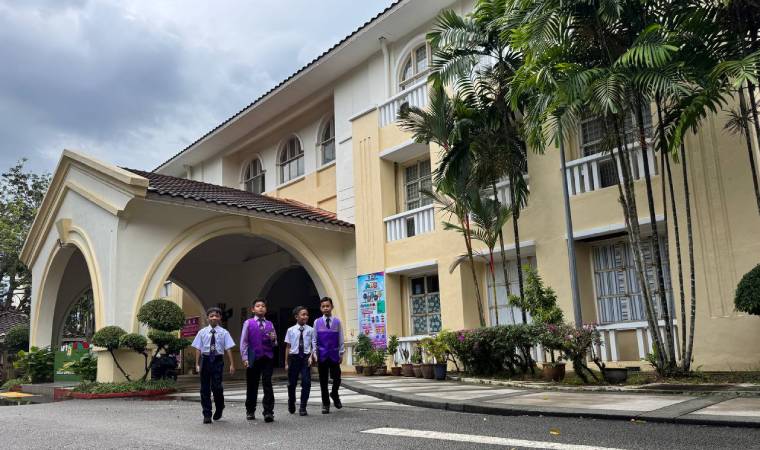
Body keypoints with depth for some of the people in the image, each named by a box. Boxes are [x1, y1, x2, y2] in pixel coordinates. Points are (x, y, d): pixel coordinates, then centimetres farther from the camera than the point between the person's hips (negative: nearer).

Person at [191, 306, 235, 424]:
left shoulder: (223, 332, 2)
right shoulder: (202, 332, 5)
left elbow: (228, 349, 0)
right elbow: (198, 349, 5)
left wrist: (232, 364, -4)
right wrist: (197, 364, -1)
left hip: (218, 360, -2)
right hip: (205, 359, 2)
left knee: (216, 386, -9)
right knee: (205, 388, 6)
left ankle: (219, 408, 21)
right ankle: (207, 415, 17)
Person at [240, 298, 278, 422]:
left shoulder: (270, 324, 12)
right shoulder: (248, 323, 5)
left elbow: (275, 344, 16)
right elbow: (243, 342, 3)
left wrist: (273, 339, -7)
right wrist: (245, 358, -4)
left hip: (268, 358, 1)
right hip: (253, 358, -1)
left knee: (268, 384, -6)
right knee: (252, 385, 7)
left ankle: (268, 412, -3)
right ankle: (250, 411, 21)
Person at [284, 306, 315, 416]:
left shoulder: (310, 330, 0)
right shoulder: (291, 330, 1)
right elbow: (288, 347, 4)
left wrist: (311, 356, -15)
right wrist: (286, 363, 3)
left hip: (306, 357, 0)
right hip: (294, 357, 1)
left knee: (306, 382, -6)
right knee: (292, 383, 12)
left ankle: (303, 407, 8)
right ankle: (291, 404, 38)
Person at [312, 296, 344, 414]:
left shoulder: (337, 322, 0)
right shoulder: (317, 322, 1)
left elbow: (341, 339, 3)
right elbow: (314, 340, 5)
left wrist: (341, 354, 1)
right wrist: (315, 354, 0)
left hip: (334, 355, 0)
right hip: (322, 355, 0)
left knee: (337, 378, 1)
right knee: (323, 381, 6)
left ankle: (334, 395, 31)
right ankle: (325, 404, 19)